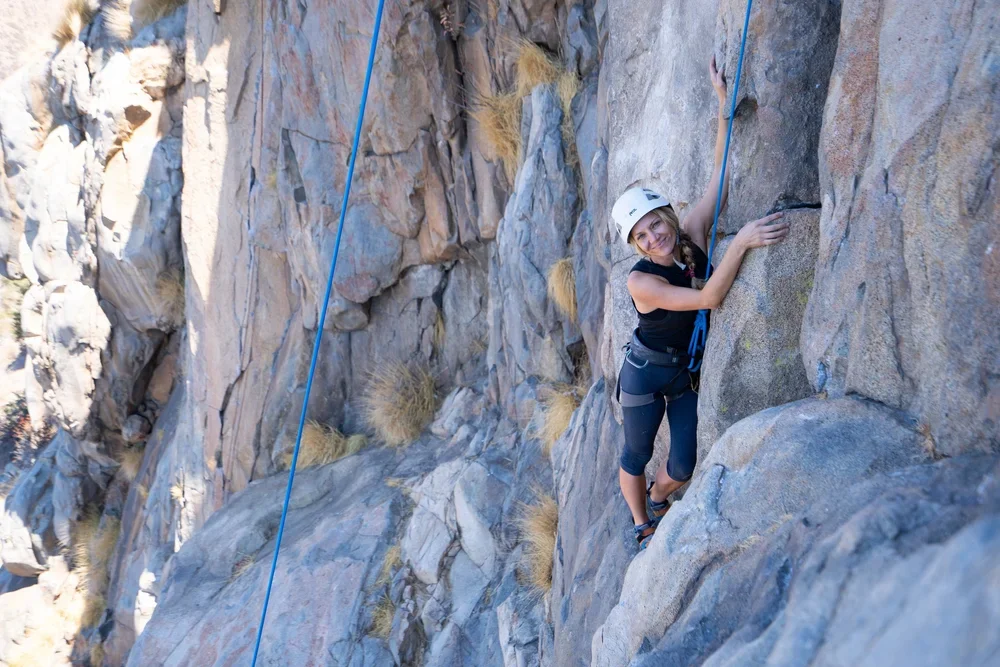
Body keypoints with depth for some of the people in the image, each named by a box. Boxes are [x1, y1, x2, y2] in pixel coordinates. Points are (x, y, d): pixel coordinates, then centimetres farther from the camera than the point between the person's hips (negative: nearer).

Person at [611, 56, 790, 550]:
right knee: (637, 457, 14)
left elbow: (720, 174, -20)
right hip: (646, 374, -4)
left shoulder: (692, 236, -16)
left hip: (688, 373, 4)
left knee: (683, 466, 7)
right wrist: (740, 242, -47)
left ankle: (657, 499, 41)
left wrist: (723, 103, -29)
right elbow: (709, 298, -38)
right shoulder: (640, 281, -29)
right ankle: (643, 527, 41)